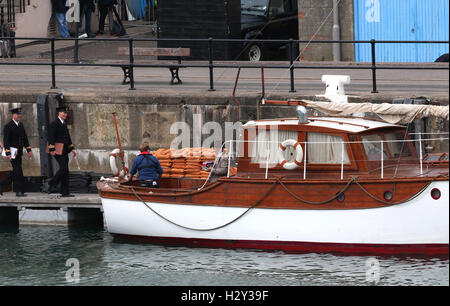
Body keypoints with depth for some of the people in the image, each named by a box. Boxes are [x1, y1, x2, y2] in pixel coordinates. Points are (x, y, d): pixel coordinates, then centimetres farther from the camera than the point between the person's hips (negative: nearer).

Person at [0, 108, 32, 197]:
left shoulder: (21, 125, 14)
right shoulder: (8, 126, -11)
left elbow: (25, 138, 18)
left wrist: (29, 150, 11)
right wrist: (8, 153, -22)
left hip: (19, 152, 8)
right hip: (13, 152, -8)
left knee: (15, 172, 10)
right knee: (18, 171, -9)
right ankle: (19, 191, -5)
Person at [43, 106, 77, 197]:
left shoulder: (64, 124, 18)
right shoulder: (54, 124, -10)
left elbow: (68, 137, 24)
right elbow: (50, 137, -17)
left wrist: (72, 149, 18)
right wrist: (52, 150, -23)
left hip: (64, 151, 9)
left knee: (65, 171, 6)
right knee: (64, 168, -17)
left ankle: (65, 193, 7)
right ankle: (50, 183, -6)